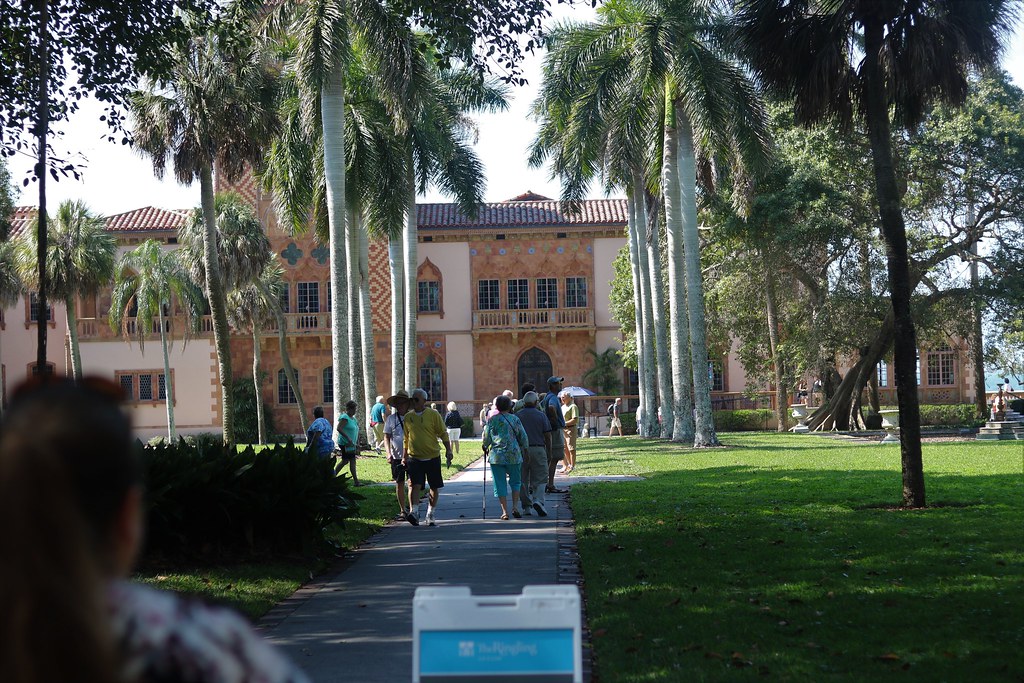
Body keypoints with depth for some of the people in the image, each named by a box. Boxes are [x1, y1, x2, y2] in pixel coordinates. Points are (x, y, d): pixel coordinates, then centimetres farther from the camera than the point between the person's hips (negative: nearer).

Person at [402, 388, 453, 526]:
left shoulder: (433, 415, -2)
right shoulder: (408, 417, 7)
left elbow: (443, 433, 1)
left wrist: (448, 450, -8)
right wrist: (404, 456, 14)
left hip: (432, 457, -1)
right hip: (414, 458, 1)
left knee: (434, 488, 7)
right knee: (415, 485, -15)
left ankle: (431, 515, 19)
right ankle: (414, 511, -18)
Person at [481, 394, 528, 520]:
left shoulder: (492, 420, -1)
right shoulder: (515, 419, 0)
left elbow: (486, 438, 5)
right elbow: (523, 438, 3)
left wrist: (486, 448, 24)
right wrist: (523, 449, 21)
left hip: (497, 456, 0)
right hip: (514, 456, 0)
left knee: (500, 485, 5)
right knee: (515, 482, 16)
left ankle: (505, 512, 2)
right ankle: (515, 507, 3)